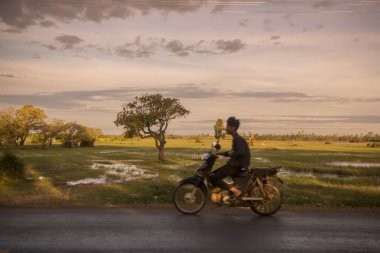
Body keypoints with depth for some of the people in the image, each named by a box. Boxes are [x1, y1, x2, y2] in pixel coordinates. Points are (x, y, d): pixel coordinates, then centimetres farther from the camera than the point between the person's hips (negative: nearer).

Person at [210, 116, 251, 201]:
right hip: (234, 164, 10)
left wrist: (230, 154, -15)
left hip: (236, 165, -10)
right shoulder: (236, 138, 15)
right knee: (213, 174, 12)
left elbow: (241, 152, -30)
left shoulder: (238, 138, -15)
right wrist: (222, 153, 15)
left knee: (213, 178, -15)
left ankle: (236, 191, -13)